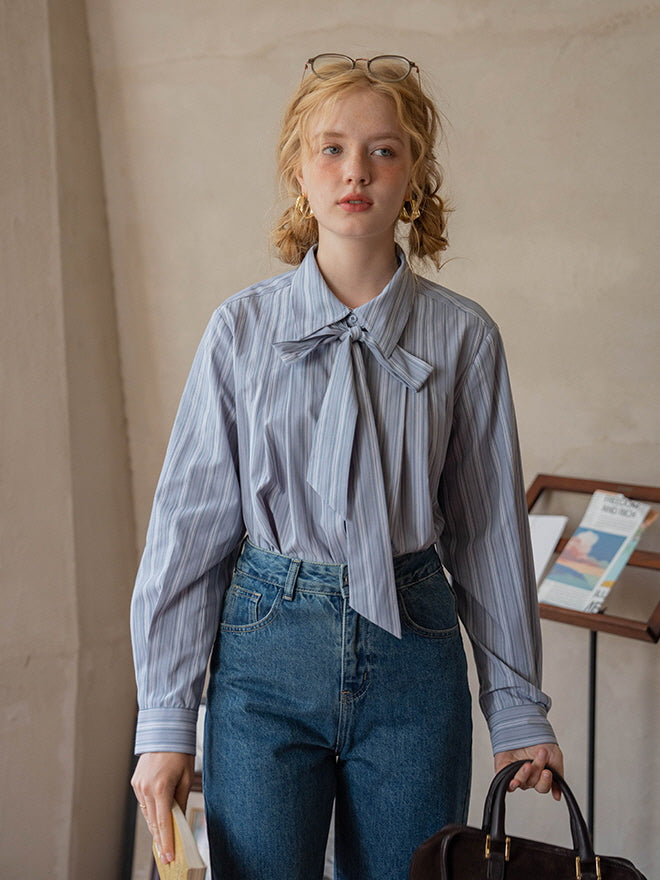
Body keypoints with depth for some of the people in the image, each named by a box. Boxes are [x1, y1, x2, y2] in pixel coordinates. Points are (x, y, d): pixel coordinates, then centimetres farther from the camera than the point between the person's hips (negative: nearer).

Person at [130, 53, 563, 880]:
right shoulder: (242, 329, -1)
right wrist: (165, 719, -2)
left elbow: (488, 531, 5)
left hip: (413, 655, 1)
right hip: (267, 651, 0)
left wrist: (518, 709, 8)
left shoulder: (463, 336, -1)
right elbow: (190, 524, 0)